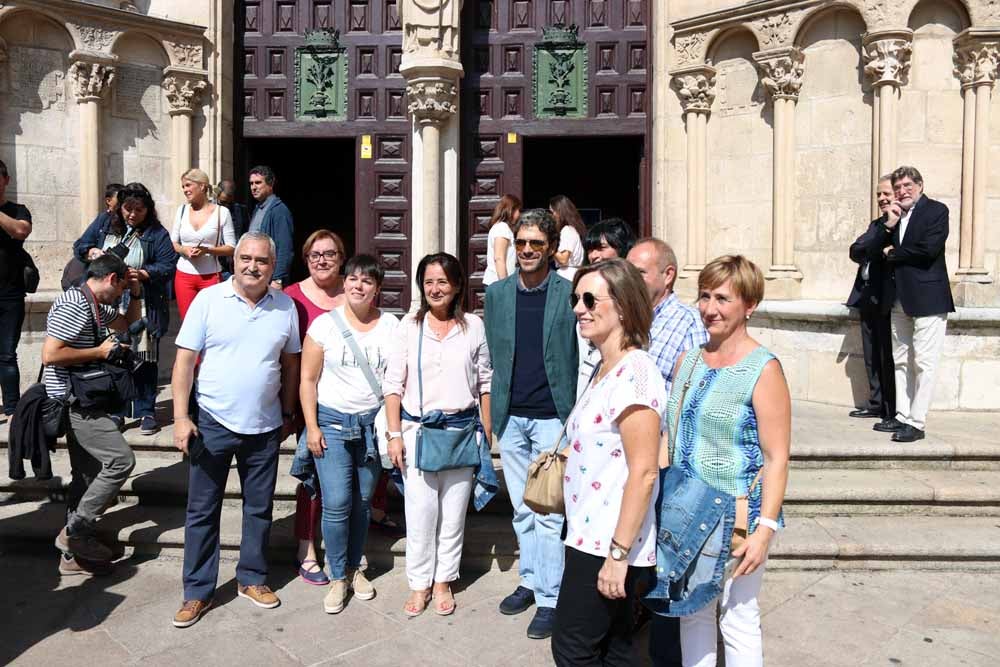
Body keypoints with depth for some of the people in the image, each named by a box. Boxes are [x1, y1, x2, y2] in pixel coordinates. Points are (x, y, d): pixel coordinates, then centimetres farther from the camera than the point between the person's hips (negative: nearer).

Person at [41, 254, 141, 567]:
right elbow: (49, 355, -25)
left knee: (88, 474, 14)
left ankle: (75, 550, 22)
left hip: (84, 403, 10)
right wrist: (99, 351, -17)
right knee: (121, 460, -12)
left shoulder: (96, 306, 13)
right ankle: (75, 530, -2)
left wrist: (135, 293, 14)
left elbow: (129, 324, 30)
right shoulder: (74, 306, -17)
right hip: (76, 402, -10)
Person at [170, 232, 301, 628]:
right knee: (202, 510, 8)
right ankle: (198, 591, 23)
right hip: (212, 423, -2)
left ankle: (252, 579, 32)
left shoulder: (285, 306, 1)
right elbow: (184, 361, -7)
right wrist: (181, 418, -12)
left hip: (265, 428, 2)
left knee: (259, 509, 14)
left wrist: (288, 413, 9)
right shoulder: (208, 299, -6)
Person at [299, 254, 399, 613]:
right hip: (332, 421, -2)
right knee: (337, 503, -5)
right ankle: (338, 577, 13)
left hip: (373, 422, 2)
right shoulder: (325, 324, -3)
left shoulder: (391, 326, 2)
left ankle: (354, 567, 29)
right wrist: (311, 427, -5)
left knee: (362, 502, 9)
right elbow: (308, 380, 0)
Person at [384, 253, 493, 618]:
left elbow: (485, 382, 7)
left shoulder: (473, 326, 3)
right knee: (420, 512, 2)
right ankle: (420, 583, 21)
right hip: (417, 429, 0)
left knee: (454, 512, 9)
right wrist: (394, 434, -5)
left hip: (461, 430, 1)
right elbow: (393, 383, 1)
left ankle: (443, 581, 26)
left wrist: (486, 433, 5)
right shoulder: (409, 325, 1)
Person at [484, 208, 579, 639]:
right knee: (523, 509, 17)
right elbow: (493, 356, 11)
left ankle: (549, 598, 14)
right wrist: (494, 409, 9)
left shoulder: (570, 294, -7)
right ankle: (530, 581, 33)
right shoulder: (496, 293, 5)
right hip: (510, 418, 4)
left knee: (549, 512, 1)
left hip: (552, 417, -4)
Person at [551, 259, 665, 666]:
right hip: (592, 537, 9)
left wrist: (619, 552, -22)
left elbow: (643, 472, -24)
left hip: (608, 544, -9)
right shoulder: (605, 369, 9)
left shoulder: (634, 373, -21)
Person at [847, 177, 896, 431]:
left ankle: (895, 413, 0)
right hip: (868, 298, 8)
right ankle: (876, 404, 25)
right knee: (872, 356, 14)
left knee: (889, 358, -6)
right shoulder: (876, 224, 19)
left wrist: (871, 252, -13)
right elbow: (855, 251, 5)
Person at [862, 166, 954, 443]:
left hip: (926, 298, -7)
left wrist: (892, 253, -3)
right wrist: (889, 225, -6)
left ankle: (916, 423, -2)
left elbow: (928, 249, -17)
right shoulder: (892, 215, 14)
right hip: (898, 298, 7)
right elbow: (871, 251, 7)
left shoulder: (936, 210, -3)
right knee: (901, 361, 11)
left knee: (923, 362, -5)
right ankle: (902, 416, 19)